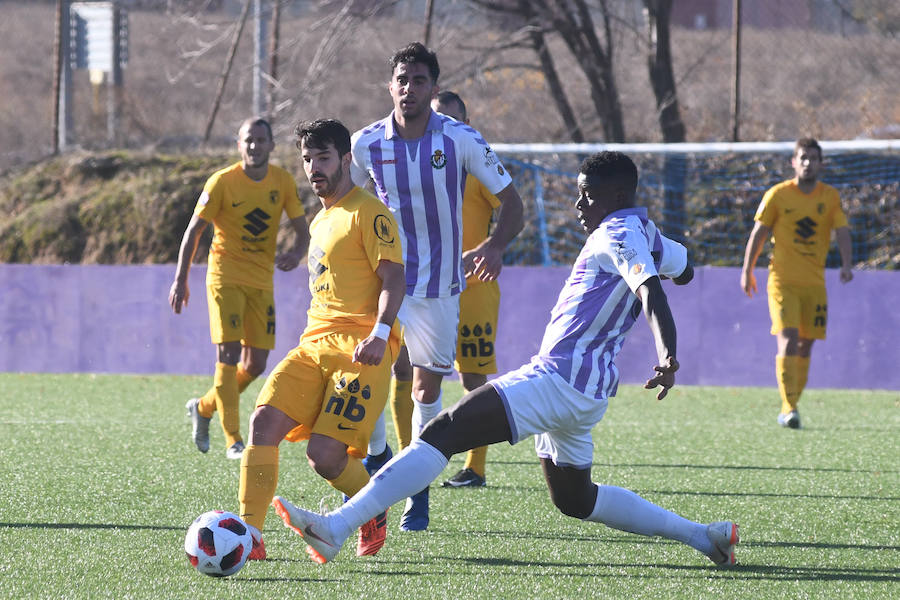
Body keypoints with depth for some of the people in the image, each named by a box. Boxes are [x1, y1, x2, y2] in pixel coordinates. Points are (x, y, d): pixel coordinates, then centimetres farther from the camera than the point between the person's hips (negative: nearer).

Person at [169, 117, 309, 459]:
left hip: (261, 281, 4)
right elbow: (193, 231, -5)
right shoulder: (222, 183, -10)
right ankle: (233, 441, -11)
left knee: (256, 365, 5)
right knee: (228, 353, -13)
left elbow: (302, 229, 6)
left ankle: (204, 408, 29)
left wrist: (296, 253, -17)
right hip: (225, 276, -4)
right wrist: (181, 280, -9)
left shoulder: (283, 182, 0)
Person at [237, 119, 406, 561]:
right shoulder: (321, 221, 23)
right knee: (264, 421, -13)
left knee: (324, 454, -17)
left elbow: (394, 277, -12)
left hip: (361, 350, -8)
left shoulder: (368, 212, -4)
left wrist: (380, 332, -25)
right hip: (314, 344, 8)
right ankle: (250, 536, -15)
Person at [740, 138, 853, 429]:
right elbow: (758, 233, 5)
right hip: (782, 280, -3)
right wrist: (747, 270, 5)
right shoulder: (778, 194, -2)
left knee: (806, 344, 6)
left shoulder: (831, 197, 4)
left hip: (814, 283, 3)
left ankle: (791, 406, 19)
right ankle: (788, 408, -17)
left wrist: (846, 264, -21)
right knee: (788, 340, -15)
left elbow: (842, 231, -4)